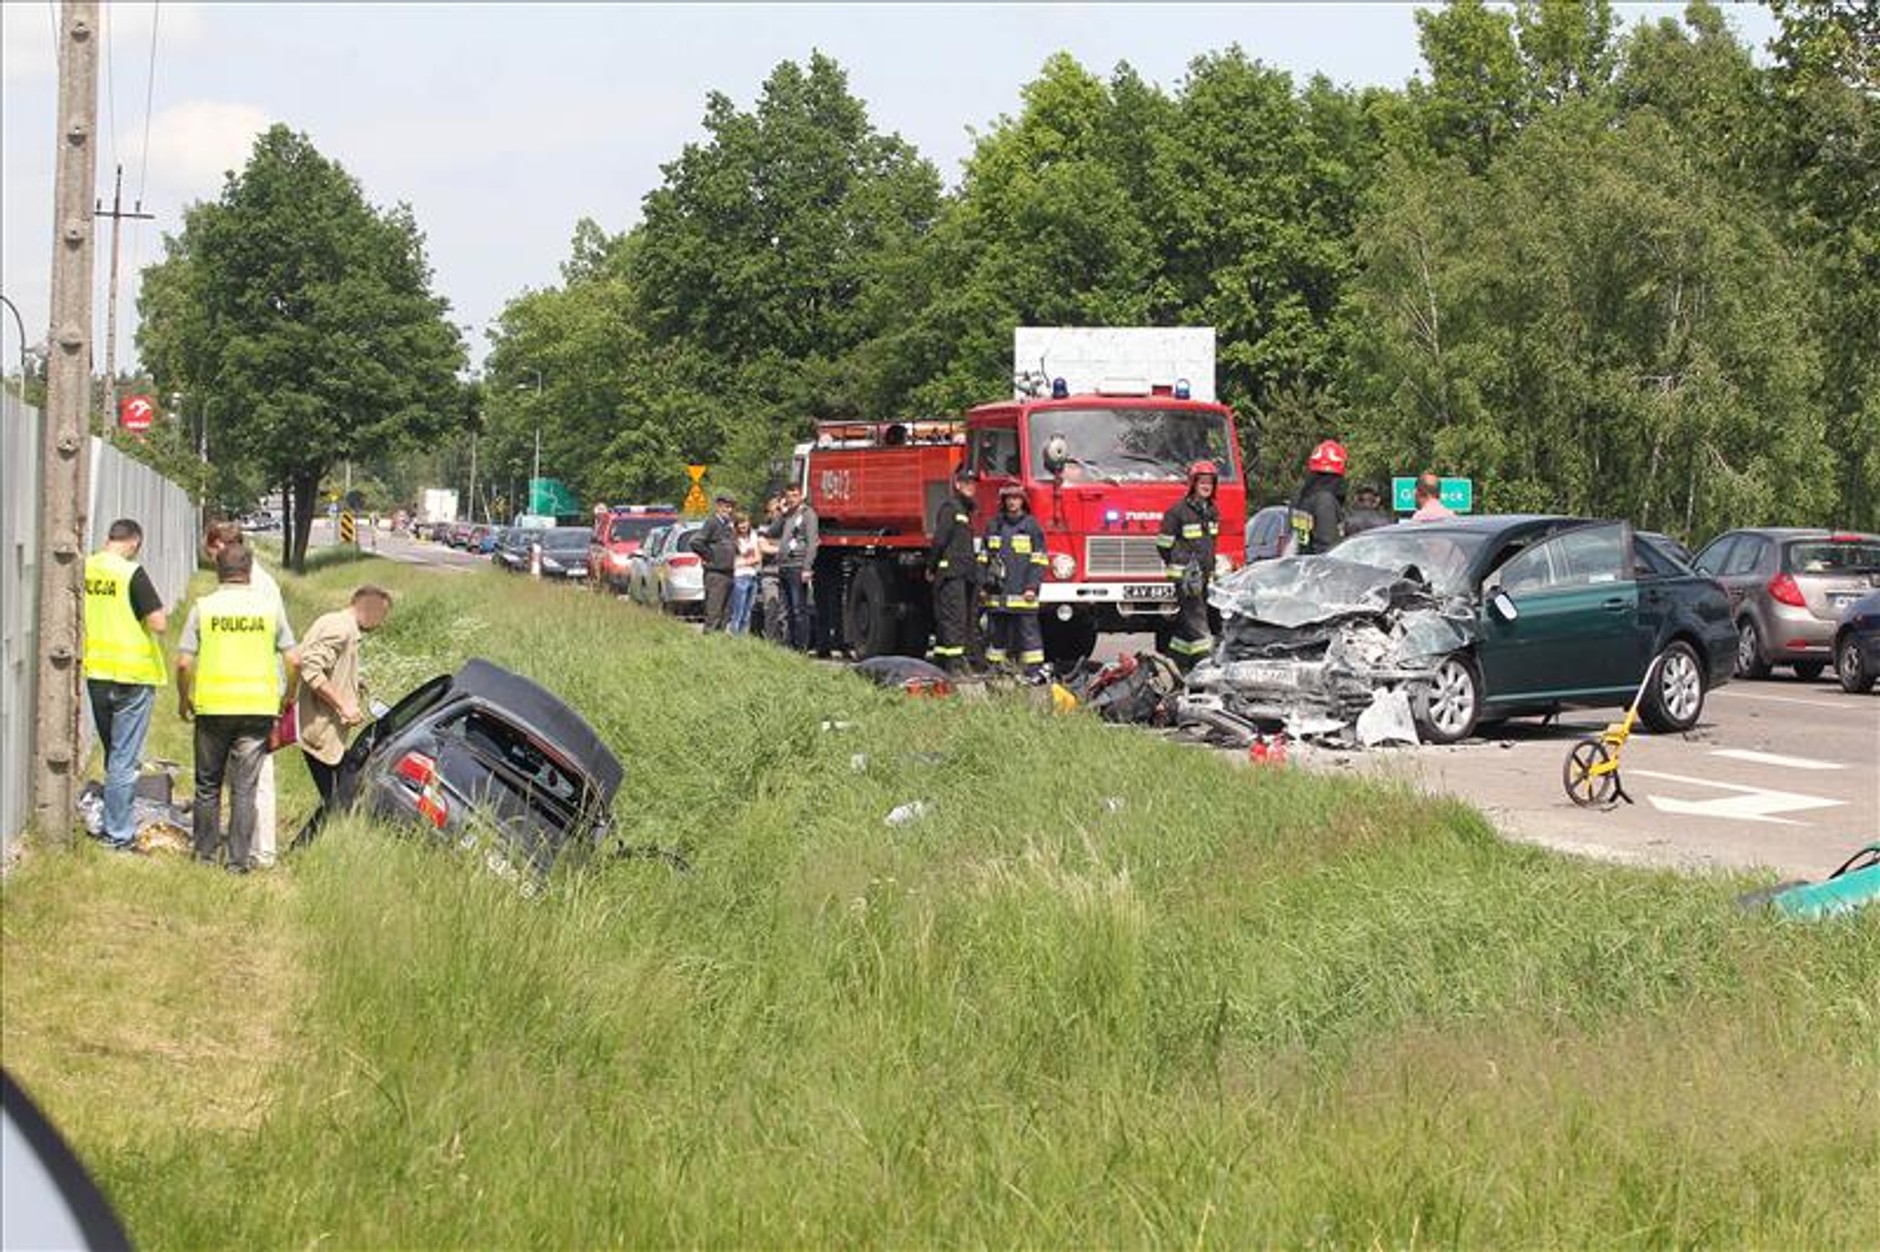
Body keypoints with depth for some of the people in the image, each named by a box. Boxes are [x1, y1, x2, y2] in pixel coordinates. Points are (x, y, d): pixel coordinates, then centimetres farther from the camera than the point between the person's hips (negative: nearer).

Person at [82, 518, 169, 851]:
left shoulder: (84, 569, 2)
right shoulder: (133, 574, -16)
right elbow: (159, 624, -19)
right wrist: (162, 611, 2)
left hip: (95, 673, 6)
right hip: (133, 674, -6)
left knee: (112, 754, 19)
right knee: (124, 758, 1)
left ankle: (114, 825, 25)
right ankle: (118, 834, 4)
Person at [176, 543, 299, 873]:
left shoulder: (203, 607, -1)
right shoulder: (269, 606, 2)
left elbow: (184, 662, -4)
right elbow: (293, 660, 0)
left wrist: (184, 699, 11)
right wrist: (288, 697, 16)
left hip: (212, 706, 0)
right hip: (258, 707, 0)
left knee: (208, 784, 15)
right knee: (244, 787, 6)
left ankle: (206, 852, 20)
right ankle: (238, 859, 4)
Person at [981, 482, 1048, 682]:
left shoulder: (1032, 526, 2)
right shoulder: (994, 526, 14)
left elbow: (1038, 560, -1)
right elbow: (984, 558, 17)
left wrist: (1032, 587, -9)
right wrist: (984, 585, 10)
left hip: (1022, 592, -4)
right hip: (998, 593, 4)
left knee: (1028, 630, -6)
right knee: (997, 632, 9)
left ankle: (1034, 671, -5)